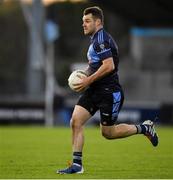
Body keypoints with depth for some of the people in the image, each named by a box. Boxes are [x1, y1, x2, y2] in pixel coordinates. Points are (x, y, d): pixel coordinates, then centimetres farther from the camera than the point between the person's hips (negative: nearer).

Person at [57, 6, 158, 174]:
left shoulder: (101, 39, -16)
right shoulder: (96, 39, 17)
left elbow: (109, 66, -25)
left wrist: (88, 80, -21)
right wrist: (85, 75, 13)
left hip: (109, 92, -9)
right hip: (93, 91, 9)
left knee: (108, 133, 1)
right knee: (75, 121, -6)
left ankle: (144, 128, 21)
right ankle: (77, 164, -5)